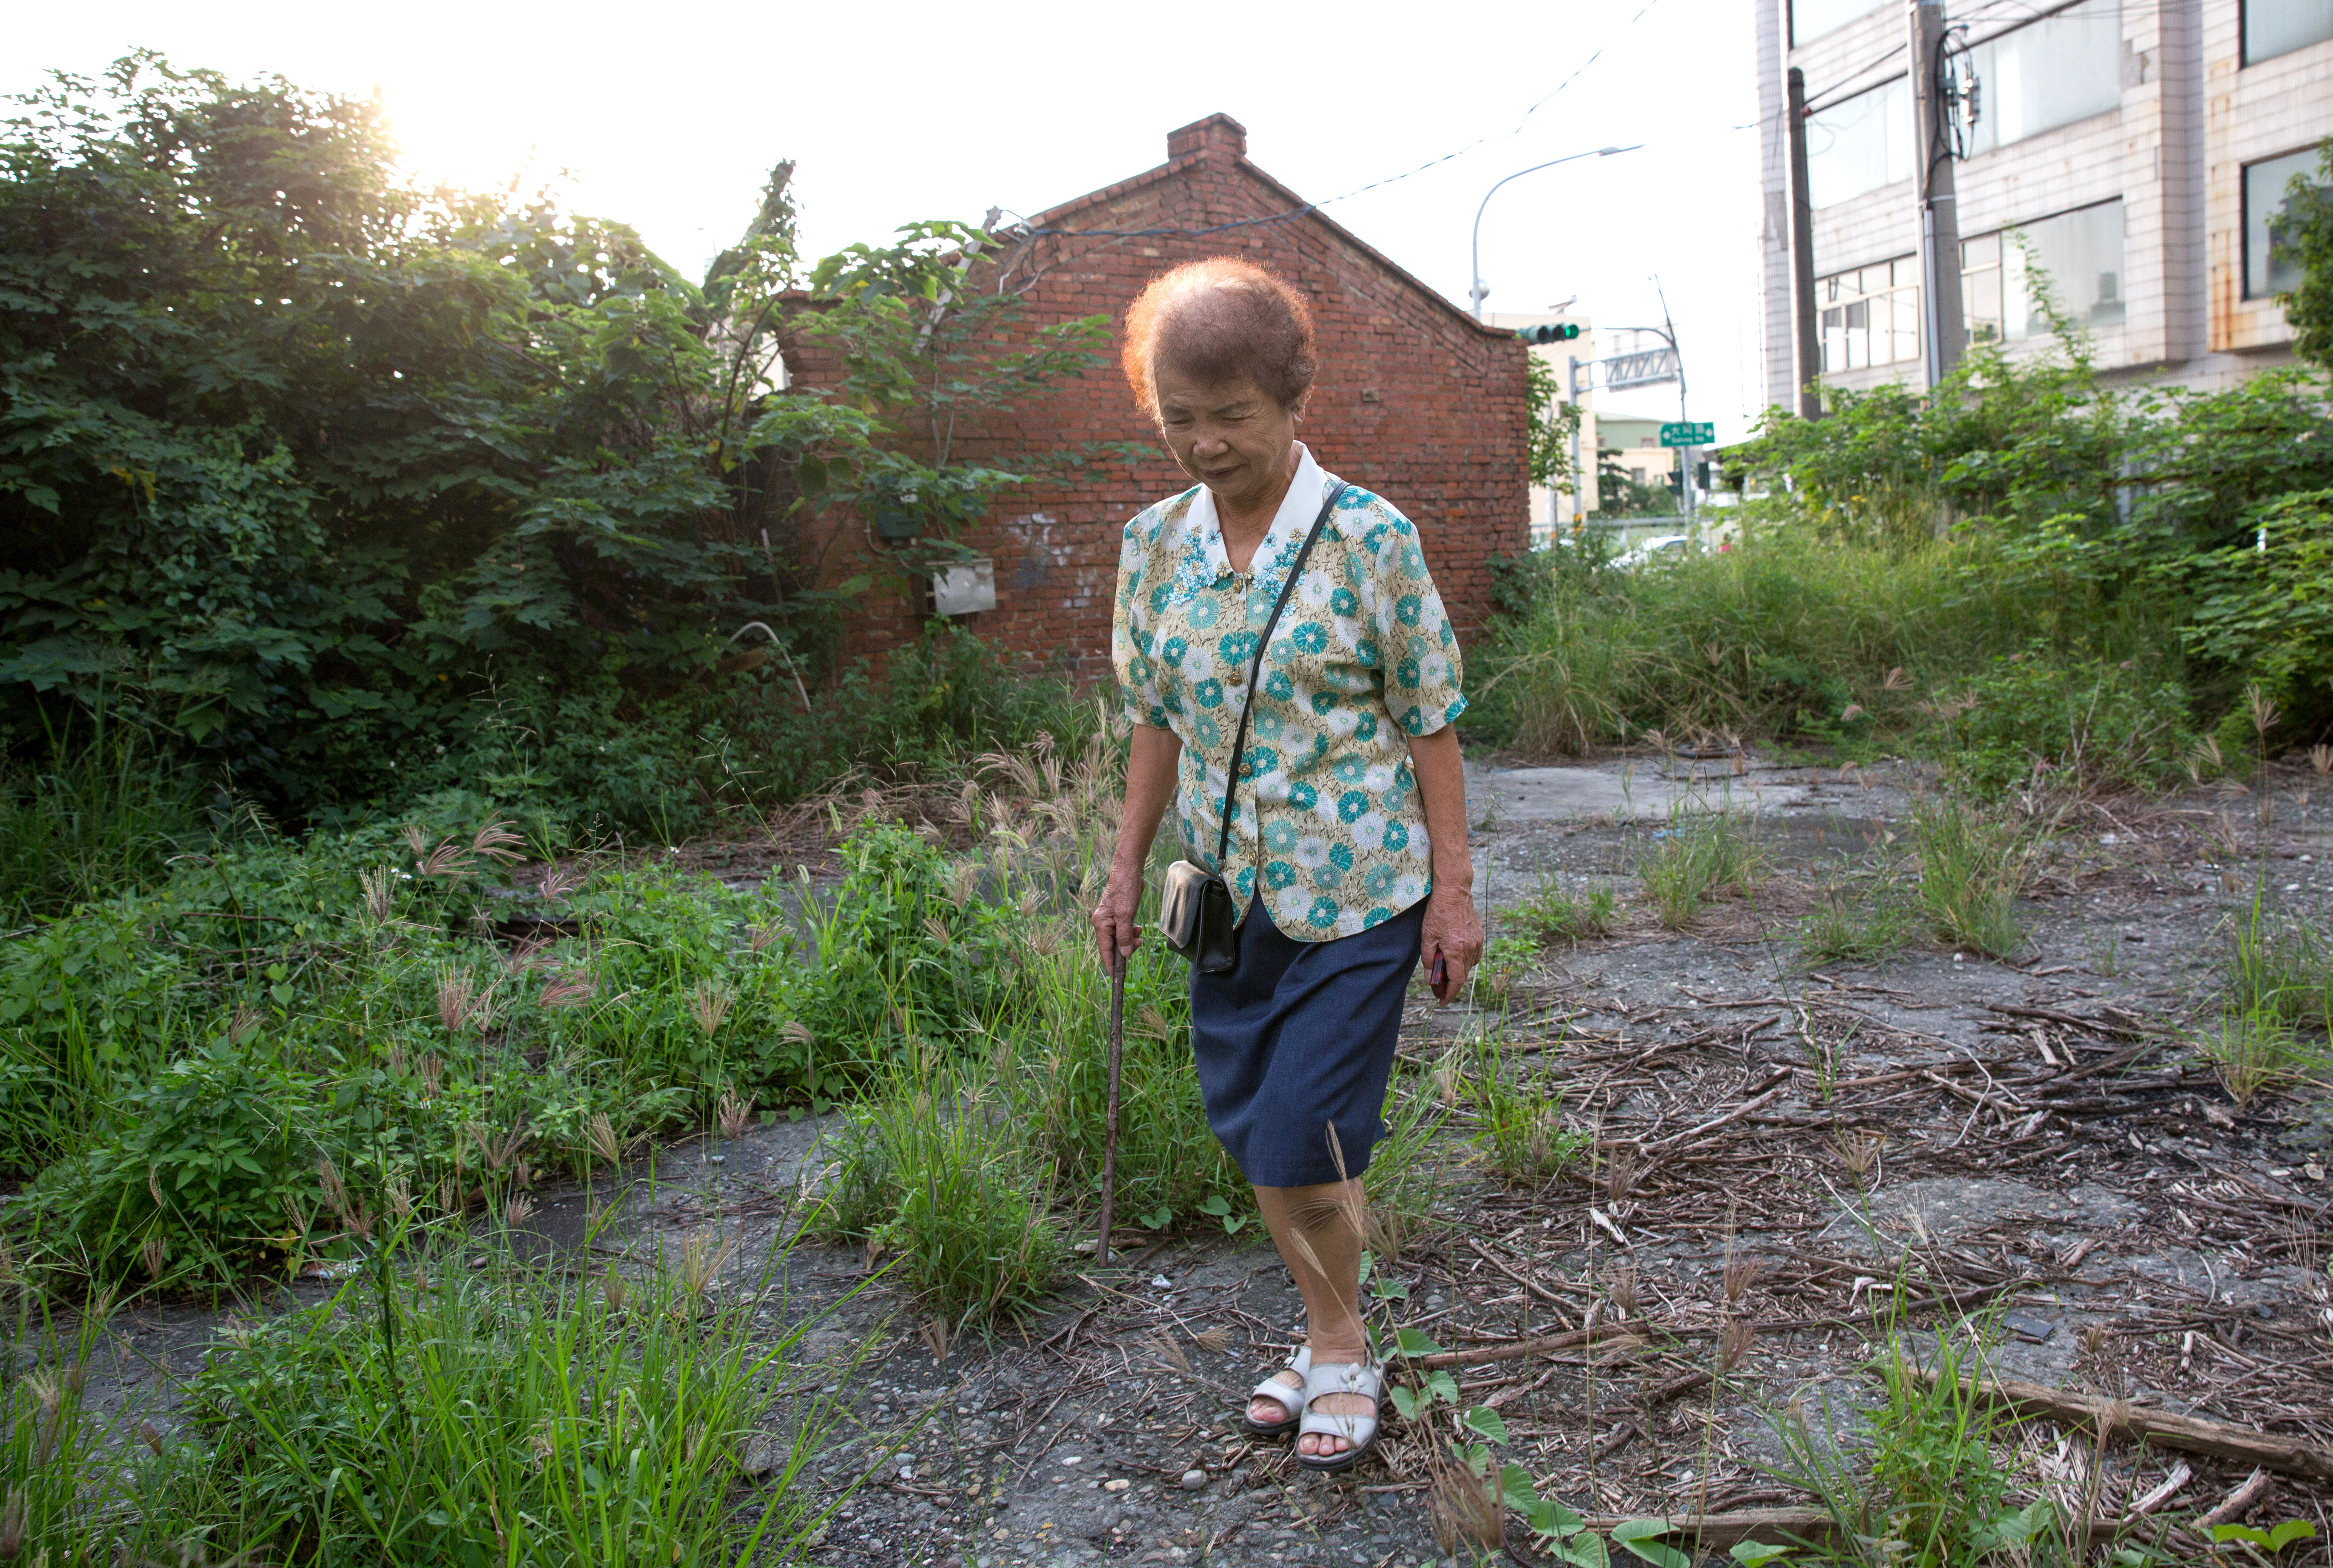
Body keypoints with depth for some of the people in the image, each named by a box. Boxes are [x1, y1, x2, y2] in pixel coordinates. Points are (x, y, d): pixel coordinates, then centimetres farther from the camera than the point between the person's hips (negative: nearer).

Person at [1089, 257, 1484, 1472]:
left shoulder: (1370, 539, -11)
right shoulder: (1154, 544, 2)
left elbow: (1431, 723, -7)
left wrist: (1453, 889, -7)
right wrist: (1125, 871, 10)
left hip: (1353, 893, -5)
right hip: (1229, 893, 5)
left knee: (1301, 1141, -5)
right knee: (1251, 1137, 12)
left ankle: (1342, 1353, 22)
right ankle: (1329, 1337, 33)